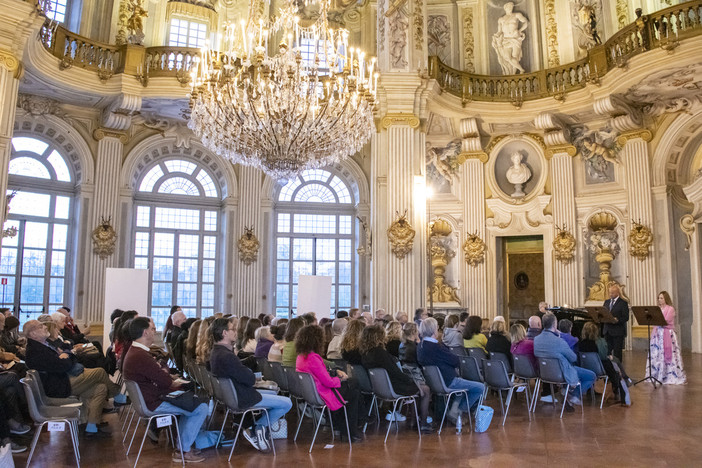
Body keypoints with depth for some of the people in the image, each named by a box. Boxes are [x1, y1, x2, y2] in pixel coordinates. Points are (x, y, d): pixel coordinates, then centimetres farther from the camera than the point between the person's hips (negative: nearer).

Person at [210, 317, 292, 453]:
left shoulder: (216, 352, 4)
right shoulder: (227, 356, -30)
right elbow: (251, 379, -24)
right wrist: (253, 376, -4)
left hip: (231, 394, 10)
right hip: (242, 399, -10)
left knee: (273, 393, 27)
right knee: (287, 403, -5)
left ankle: (258, 428, 20)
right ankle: (257, 428, 5)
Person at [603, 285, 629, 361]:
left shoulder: (623, 303, -3)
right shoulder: (606, 302, 14)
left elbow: (626, 317, -9)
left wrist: (618, 320, -26)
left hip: (618, 331, -5)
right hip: (607, 330, 5)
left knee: (617, 352, 0)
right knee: (607, 351, 6)